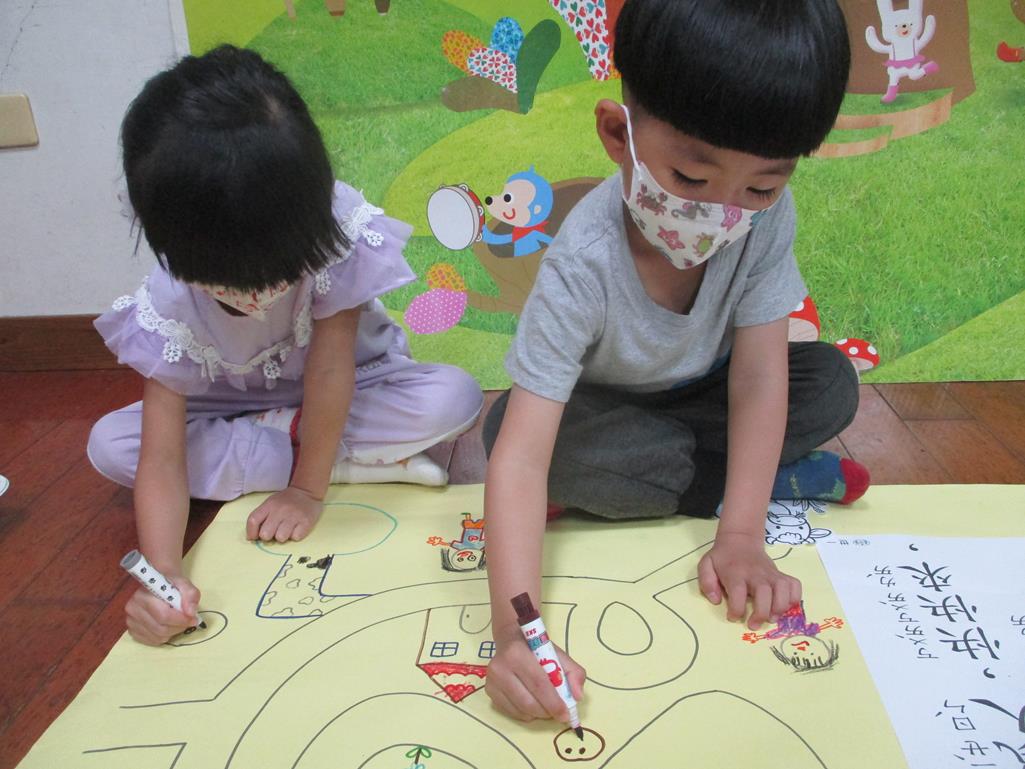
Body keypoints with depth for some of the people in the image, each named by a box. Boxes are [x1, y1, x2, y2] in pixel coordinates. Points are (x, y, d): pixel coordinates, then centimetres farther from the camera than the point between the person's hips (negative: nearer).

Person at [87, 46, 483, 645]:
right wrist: (164, 573, -42)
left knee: (455, 397, -30)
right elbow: (162, 458, -28)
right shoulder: (164, 306, -28)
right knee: (108, 445, -22)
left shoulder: (342, 234, -34)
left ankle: (273, 441, -13)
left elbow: (329, 368, -29)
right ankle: (357, 464, -20)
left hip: (348, 399, -2)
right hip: (232, 409, 3)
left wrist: (308, 490, -24)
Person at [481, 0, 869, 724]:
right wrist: (515, 627, -54)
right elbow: (522, 455, -43)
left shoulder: (768, 216, -26)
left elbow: (759, 376, -25)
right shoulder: (584, 264, -38)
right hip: (599, 409, -1)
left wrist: (741, 537, -34)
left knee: (830, 384, -19)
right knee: (504, 428, -34)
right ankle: (787, 480, -20)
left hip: (696, 392, 2)